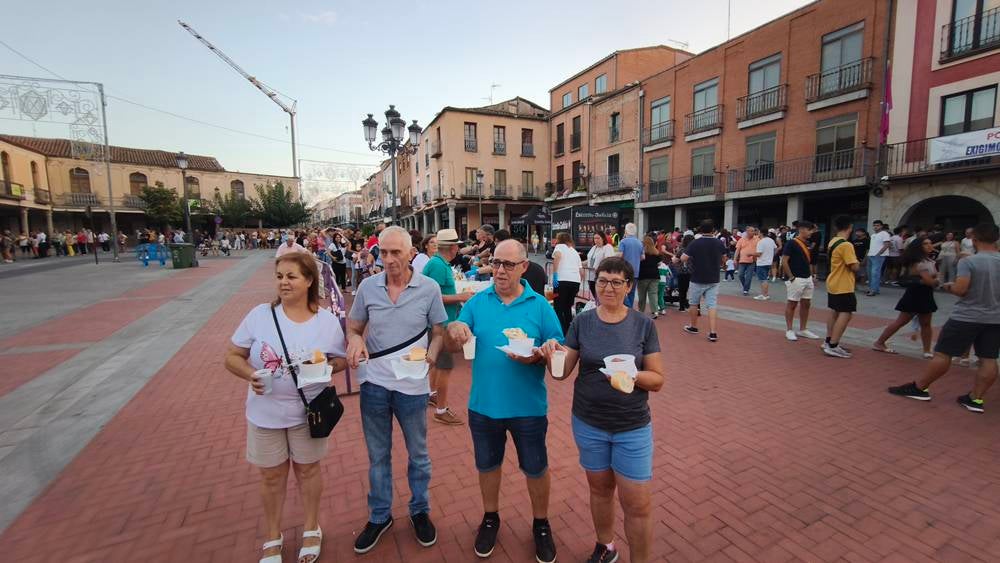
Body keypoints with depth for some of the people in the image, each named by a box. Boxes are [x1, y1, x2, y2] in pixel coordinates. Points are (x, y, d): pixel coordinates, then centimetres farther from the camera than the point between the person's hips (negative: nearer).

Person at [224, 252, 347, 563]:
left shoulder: (328, 321, -10)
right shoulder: (259, 315, -10)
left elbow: (341, 360, -1)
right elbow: (232, 356, -2)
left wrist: (327, 366, -23)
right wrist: (251, 374, -22)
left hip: (308, 411, 0)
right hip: (266, 413, 1)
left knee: (307, 469, 18)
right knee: (272, 476, 17)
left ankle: (311, 529, 42)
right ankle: (273, 538, 41)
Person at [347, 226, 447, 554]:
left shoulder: (429, 288, -9)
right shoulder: (367, 286, -3)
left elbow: (439, 332, -1)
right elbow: (353, 327, 7)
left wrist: (430, 357, -20)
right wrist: (355, 339, -16)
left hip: (412, 385, -1)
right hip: (374, 383, 2)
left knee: (418, 454, 17)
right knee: (378, 455, 19)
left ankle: (420, 511, 41)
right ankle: (379, 516, 41)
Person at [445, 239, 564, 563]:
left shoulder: (540, 305, -7)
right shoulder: (477, 302, -3)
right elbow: (453, 347, -1)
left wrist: (537, 356, -26)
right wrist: (454, 331, -24)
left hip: (528, 407, -1)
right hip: (483, 404, 2)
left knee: (535, 468, 17)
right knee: (487, 465, 22)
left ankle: (541, 524, 45)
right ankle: (490, 518, 49)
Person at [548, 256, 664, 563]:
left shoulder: (644, 325, -8)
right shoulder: (582, 322, -6)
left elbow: (657, 379, -6)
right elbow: (562, 372, -6)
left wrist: (631, 374, -26)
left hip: (633, 427, -1)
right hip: (588, 424, 2)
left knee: (638, 504, 5)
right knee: (600, 488, 20)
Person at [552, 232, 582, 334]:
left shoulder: (559, 246, 12)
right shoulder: (575, 251, 28)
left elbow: (557, 256, -12)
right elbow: (580, 270, 24)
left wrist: (554, 275, -16)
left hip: (562, 280, -6)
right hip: (576, 281, 6)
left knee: (559, 309, 1)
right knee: (568, 308, 18)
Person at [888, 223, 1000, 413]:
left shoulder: (968, 261, -15)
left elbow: (960, 289, -20)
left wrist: (949, 287, 1)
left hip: (967, 316, -6)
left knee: (943, 353, 1)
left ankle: (919, 388, 9)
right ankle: (975, 399, 11)